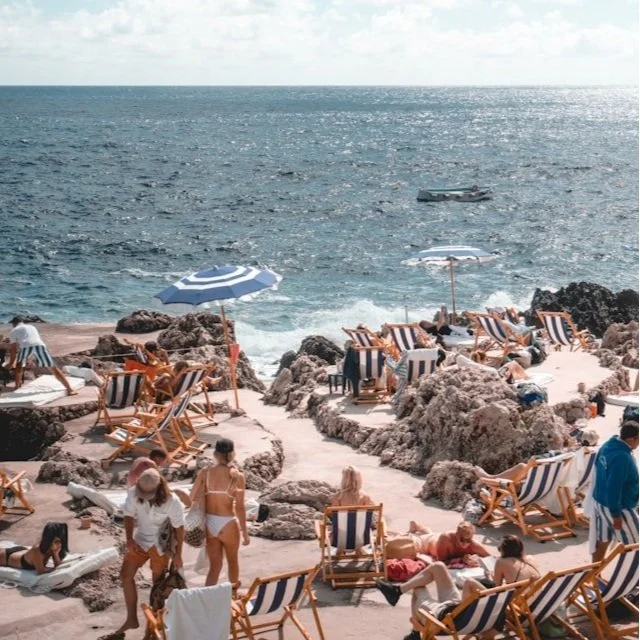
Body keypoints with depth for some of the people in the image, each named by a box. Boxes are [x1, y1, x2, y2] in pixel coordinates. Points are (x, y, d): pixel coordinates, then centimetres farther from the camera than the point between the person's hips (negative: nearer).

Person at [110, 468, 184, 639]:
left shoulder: (172, 502, -28)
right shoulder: (133, 493, -20)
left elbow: (179, 528, -16)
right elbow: (129, 516, -8)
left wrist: (178, 554, -11)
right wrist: (129, 539, -23)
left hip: (160, 544, -4)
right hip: (140, 539, 4)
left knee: (159, 582, 5)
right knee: (126, 575, 5)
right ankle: (131, 619, 17)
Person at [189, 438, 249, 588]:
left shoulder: (205, 473, -4)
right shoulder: (237, 476, -13)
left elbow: (191, 498, -5)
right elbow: (239, 508, -14)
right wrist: (244, 531, -6)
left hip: (209, 524, 2)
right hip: (228, 524, -2)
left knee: (214, 566, 15)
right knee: (232, 561, 24)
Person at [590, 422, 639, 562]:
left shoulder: (607, 446, 0)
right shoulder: (622, 457, -30)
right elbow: (614, 488, -29)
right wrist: (616, 514, -22)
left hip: (601, 501, 9)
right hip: (619, 507, -9)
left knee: (602, 540, 18)